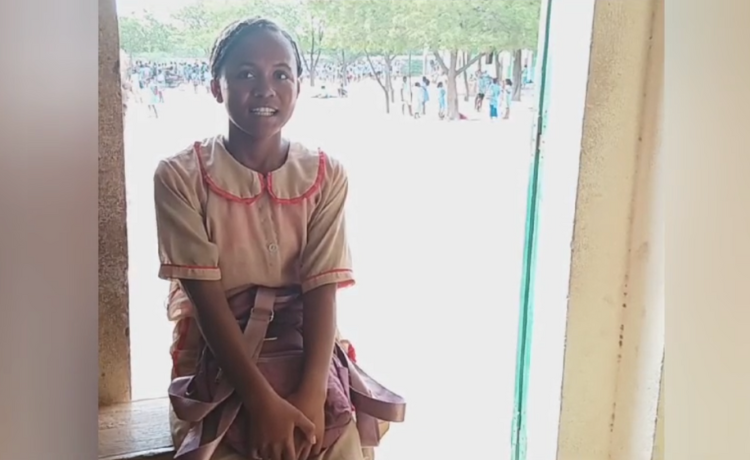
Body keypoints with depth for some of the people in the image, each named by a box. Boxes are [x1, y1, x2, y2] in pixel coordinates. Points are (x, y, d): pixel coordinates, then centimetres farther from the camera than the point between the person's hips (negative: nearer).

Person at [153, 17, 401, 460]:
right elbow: (206, 298, -14)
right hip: (215, 363, -1)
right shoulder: (180, 176, -9)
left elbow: (321, 291, -9)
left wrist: (311, 393, -23)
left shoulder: (327, 176, -3)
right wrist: (261, 399, -22)